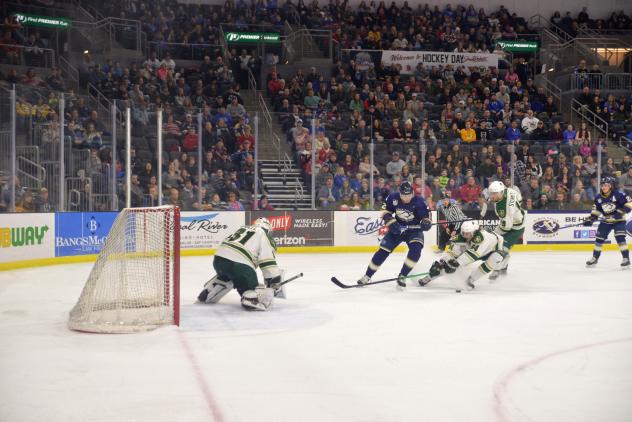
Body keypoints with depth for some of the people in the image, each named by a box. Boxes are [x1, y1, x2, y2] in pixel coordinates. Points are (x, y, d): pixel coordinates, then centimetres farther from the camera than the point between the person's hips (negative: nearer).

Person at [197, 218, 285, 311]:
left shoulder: (243, 228, 29)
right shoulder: (265, 235, 10)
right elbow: (268, 263, 0)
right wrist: (275, 282, 6)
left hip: (219, 258, 7)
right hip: (239, 264, -7)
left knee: (225, 277, 37)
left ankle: (207, 294, 33)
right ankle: (251, 299, -27)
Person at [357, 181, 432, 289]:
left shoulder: (419, 202, -22)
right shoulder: (394, 197, -17)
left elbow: (426, 216, -12)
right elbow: (385, 211, -3)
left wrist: (426, 223, -34)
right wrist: (391, 222, -16)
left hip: (414, 229, -2)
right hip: (397, 228, 2)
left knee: (415, 250, -27)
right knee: (383, 250, -5)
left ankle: (402, 277, -14)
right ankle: (367, 276, 9)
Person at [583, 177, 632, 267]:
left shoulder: (618, 194, -19)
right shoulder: (599, 198, -1)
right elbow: (596, 210, 9)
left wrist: (622, 211, -30)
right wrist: (590, 219, -3)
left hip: (619, 220, -6)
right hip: (606, 221, 6)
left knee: (620, 238, -20)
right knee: (599, 238, 4)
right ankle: (594, 258, 17)